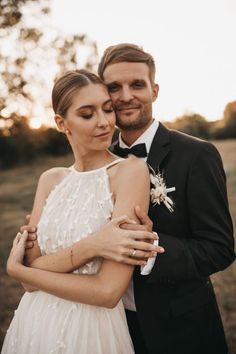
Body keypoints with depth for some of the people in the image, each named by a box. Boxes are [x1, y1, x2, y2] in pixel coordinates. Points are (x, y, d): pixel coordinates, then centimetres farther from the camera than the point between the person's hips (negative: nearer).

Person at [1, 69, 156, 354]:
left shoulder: (131, 170, -16)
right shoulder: (50, 180, 1)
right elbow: (33, 264, -6)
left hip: (91, 329, -4)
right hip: (34, 324, 5)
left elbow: (108, 291, -21)